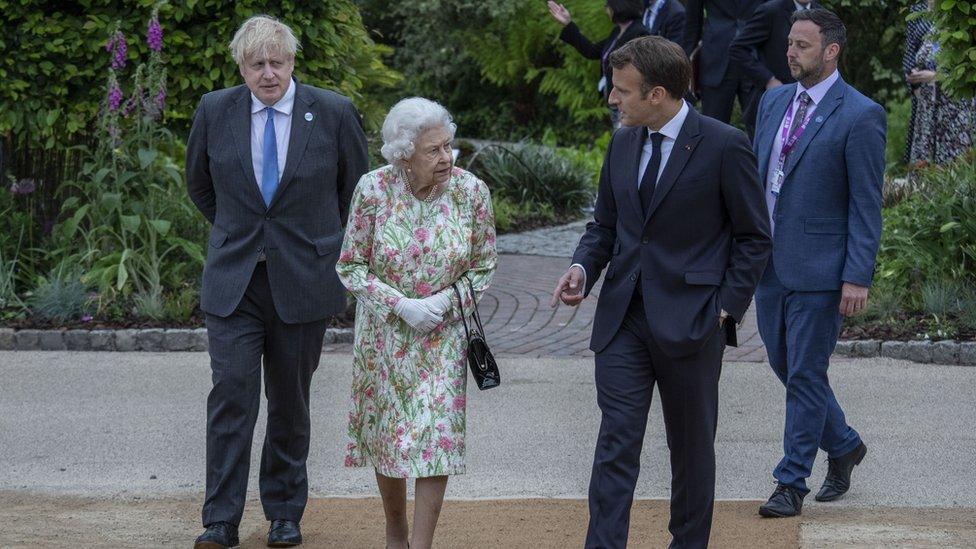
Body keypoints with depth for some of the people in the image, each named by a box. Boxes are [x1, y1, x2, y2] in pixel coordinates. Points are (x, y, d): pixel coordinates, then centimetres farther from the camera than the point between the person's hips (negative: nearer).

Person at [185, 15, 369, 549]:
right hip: (233, 281, 0)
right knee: (231, 392, -8)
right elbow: (199, 183, 18)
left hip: (303, 280, 0)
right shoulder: (215, 111, 0)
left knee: (290, 402, 8)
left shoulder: (334, 113, -4)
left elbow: (359, 189, 10)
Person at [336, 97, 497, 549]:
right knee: (386, 435, 12)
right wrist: (401, 305, -20)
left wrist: (445, 301, -18)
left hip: (442, 336, 0)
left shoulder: (471, 191, -13)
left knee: (436, 437, -7)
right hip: (384, 331, 0)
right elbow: (350, 265, -8)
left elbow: (483, 266, -2)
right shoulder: (373, 190, -16)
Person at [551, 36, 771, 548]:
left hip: (689, 319, -4)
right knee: (616, 443, -3)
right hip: (623, 315, 4)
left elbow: (754, 237, -3)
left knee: (691, 446, 10)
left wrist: (727, 307, -9)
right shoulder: (622, 142, 8)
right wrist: (583, 267, -2)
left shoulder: (724, 146, -10)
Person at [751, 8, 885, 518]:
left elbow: (867, 204, -12)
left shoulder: (860, 116, -12)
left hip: (819, 266, -7)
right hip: (769, 263, 7)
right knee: (784, 364, 15)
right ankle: (843, 444, 35)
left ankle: (792, 482, 8)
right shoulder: (774, 101, 9)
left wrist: (857, 277, -16)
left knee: (805, 374, -1)